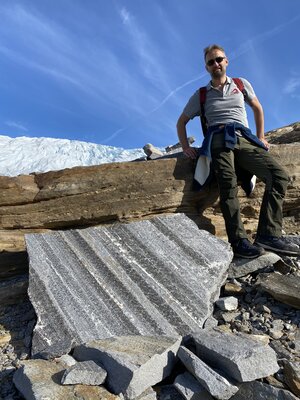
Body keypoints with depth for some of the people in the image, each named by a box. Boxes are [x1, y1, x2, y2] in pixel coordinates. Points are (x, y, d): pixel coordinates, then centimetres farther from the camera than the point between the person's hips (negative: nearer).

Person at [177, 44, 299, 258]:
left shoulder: (242, 84, 25)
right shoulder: (201, 95, 20)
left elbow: (257, 108, 34)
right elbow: (181, 121, 22)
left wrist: (260, 137, 25)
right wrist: (186, 147, 7)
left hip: (245, 139, 3)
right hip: (219, 140, -2)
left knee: (280, 176, -21)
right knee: (229, 185, -30)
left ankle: (269, 235, -25)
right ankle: (239, 241, -35)